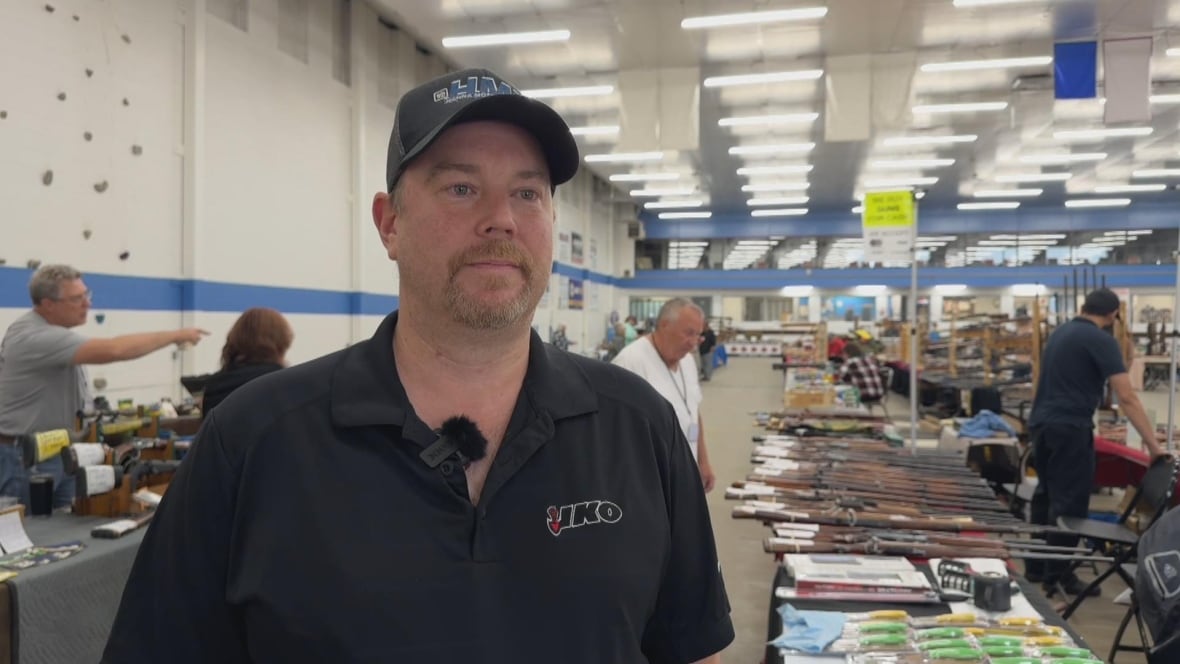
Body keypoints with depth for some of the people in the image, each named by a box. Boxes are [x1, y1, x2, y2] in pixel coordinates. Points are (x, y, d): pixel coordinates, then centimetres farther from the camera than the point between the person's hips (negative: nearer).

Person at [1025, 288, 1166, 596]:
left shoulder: (1060, 332, 14)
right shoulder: (1102, 340, -10)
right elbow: (1127, 398, -16)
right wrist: (1153, 445, -15)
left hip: (1041, 424, 8)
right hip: (1070, 429, -8)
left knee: (1046, 496, 15)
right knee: (1069, 503, -2)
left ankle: (1036, 567, 22)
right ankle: (1058, 574, 4)